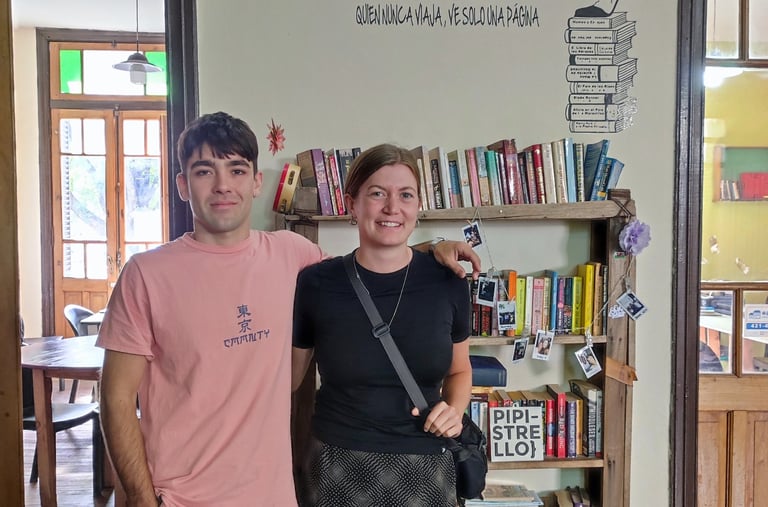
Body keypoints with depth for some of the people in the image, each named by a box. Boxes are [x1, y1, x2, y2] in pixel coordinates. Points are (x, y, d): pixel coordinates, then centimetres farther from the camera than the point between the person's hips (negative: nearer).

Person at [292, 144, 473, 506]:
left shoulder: (447, 281, -6)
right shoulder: (315, 284, -10)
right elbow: (289, 377, 5)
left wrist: (455, 409, -6)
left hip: (424, 469, 2)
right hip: (338, 468, -1)